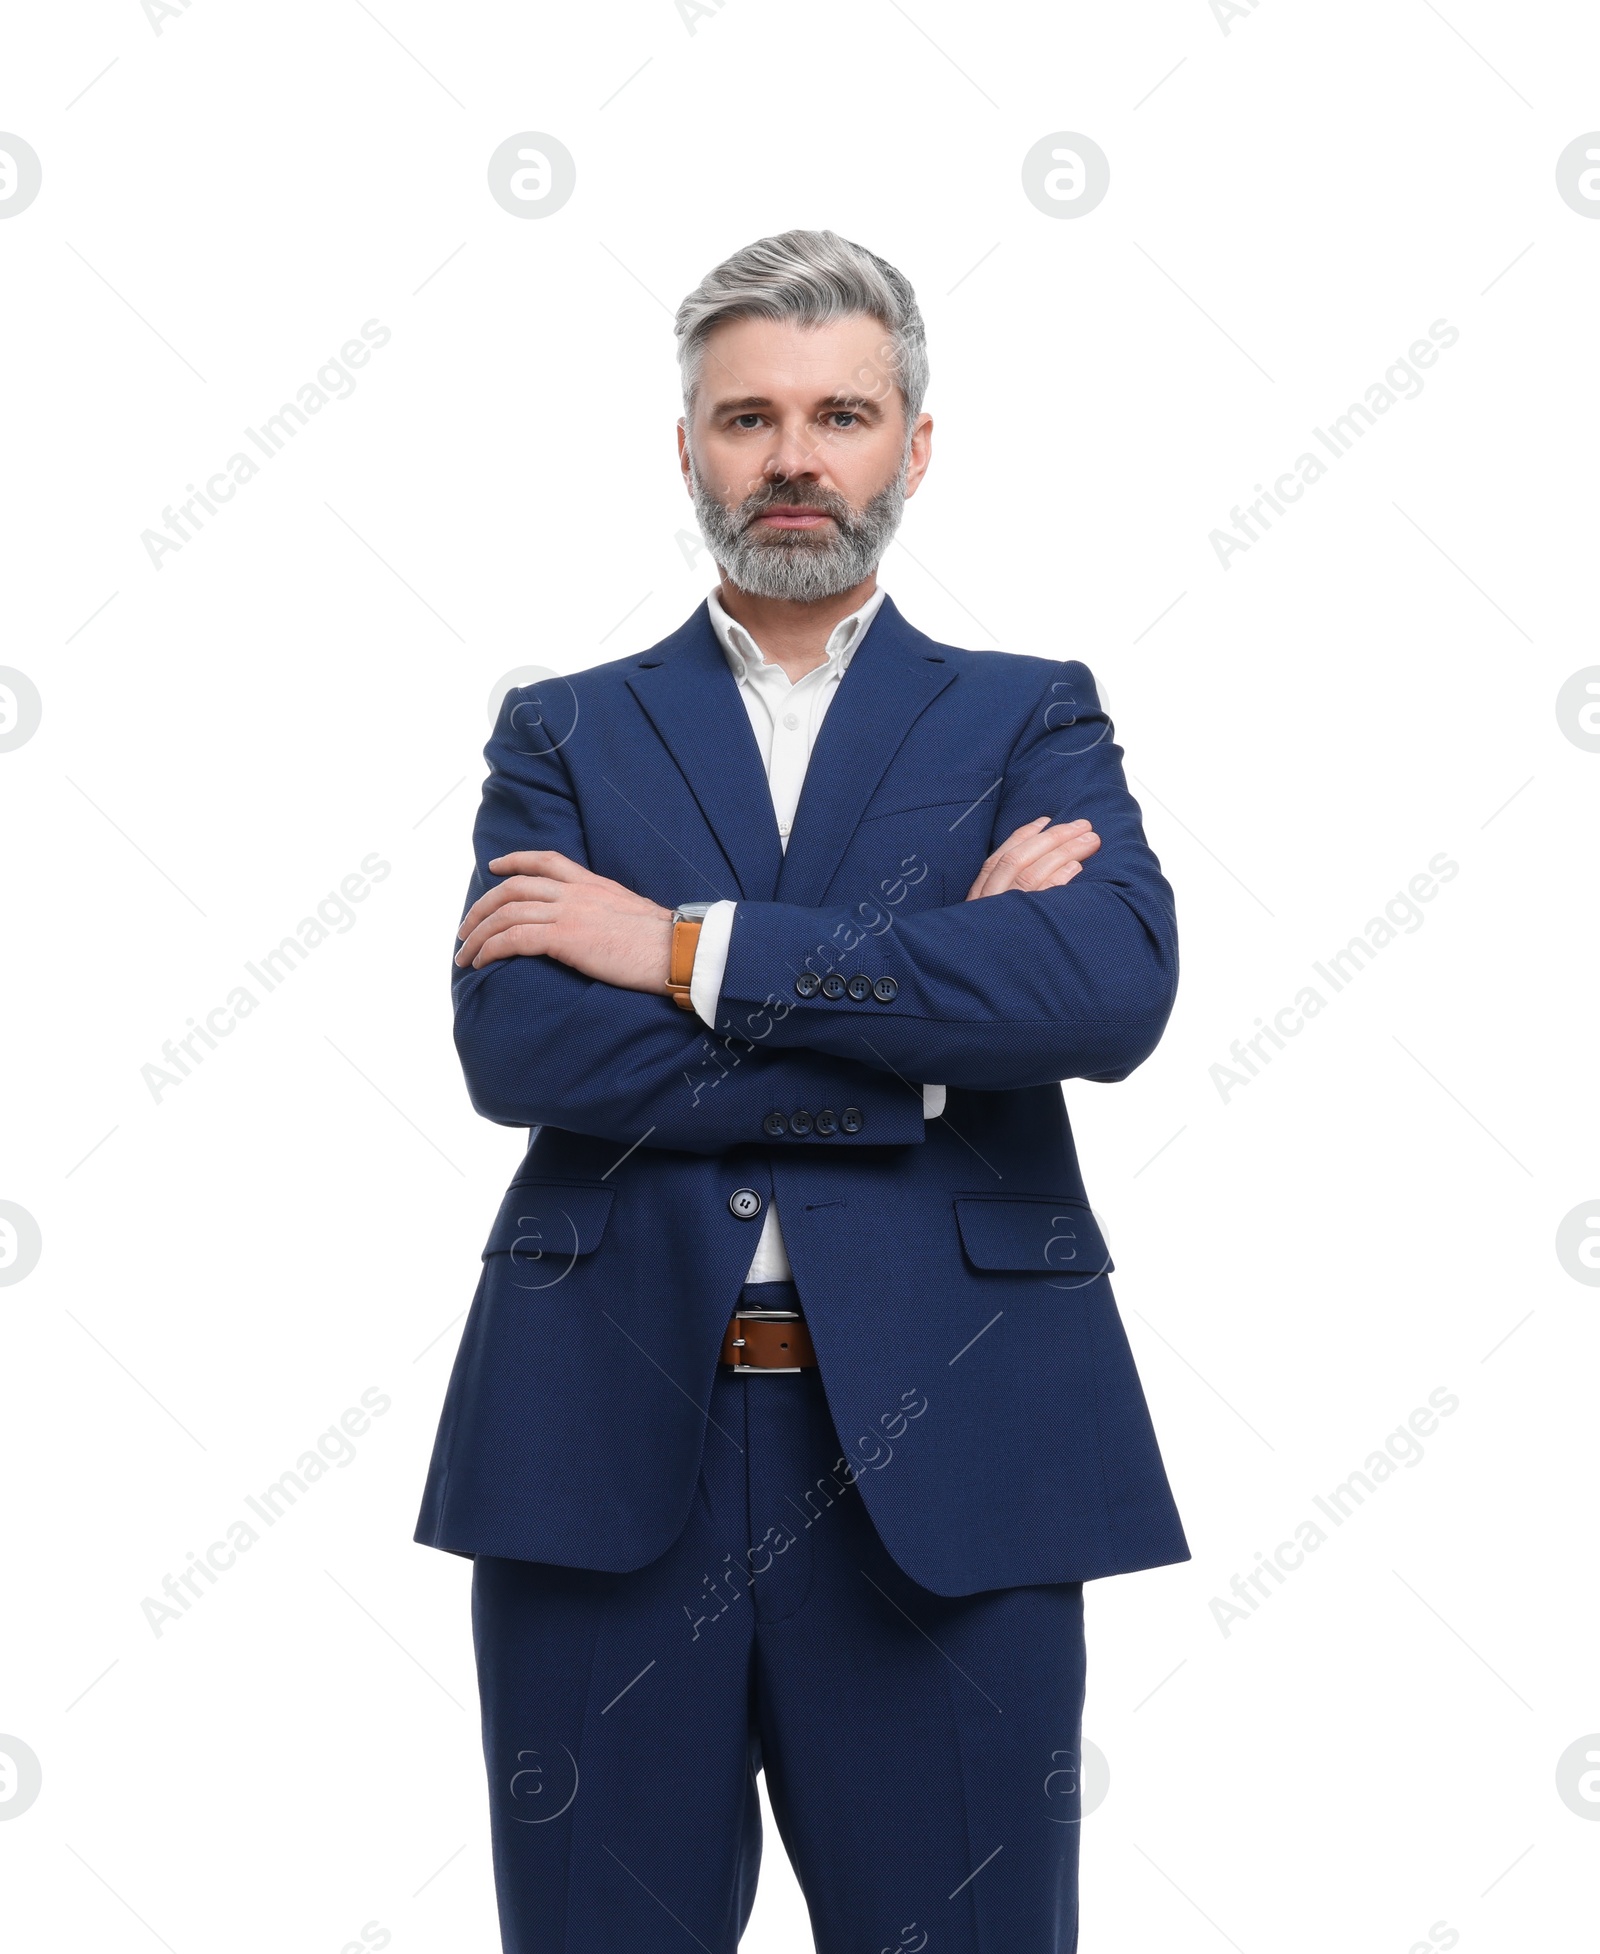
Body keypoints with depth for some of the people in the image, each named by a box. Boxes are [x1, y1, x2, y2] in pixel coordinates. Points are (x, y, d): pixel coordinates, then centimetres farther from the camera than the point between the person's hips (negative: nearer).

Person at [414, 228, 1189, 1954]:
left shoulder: (1034, 722, 9)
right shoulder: (563, 733, 10)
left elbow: (1115, 985, -13)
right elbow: (514, 1045, -8)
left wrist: (690, 947, -13)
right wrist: (927, 1005, -12)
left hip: (940, 1452, 0)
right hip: (607, 1437, 1)